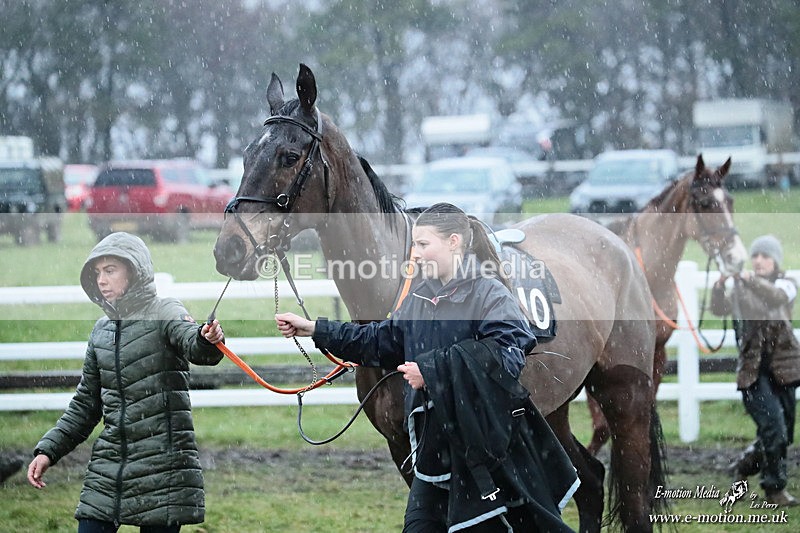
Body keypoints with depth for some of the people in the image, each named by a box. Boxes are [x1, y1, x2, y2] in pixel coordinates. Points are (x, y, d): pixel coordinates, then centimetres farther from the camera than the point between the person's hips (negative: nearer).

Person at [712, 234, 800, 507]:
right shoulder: (741, 289, 8)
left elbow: (776, 297, -18)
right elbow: (719, 308, -8)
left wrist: (748, 279, -34)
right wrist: (720, 285, -28)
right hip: (753, 370, -2)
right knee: (773, 427, -15)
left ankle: (744, 466, 30)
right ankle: (775, 488, -5)